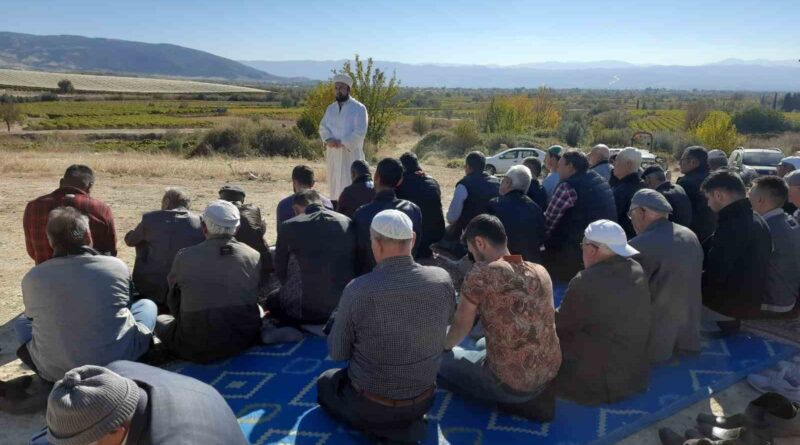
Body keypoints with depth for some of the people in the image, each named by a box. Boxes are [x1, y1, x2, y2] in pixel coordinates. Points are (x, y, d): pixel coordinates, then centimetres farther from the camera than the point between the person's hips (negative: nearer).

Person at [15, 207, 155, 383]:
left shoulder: (32, 278, -8)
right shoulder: (117, 266, -10)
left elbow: (33, 316, 12)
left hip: (55, 372, 2)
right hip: (117, 361, -2)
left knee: (22, 322, 28)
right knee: (147, 304, 20)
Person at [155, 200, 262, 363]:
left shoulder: (184, 257, -10)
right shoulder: (254, 256, -7)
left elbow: (174, 302, 5)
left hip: (197, 349, -1)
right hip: (245, 341, 1)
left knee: (161, 320, 25)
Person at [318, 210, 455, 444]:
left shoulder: (358, 290, -27)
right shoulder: (443, 280, -17)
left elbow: (337, 352, -12)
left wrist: (339, 319, 6)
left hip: (370, 404, -6)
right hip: (425, 399, 6)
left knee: (325, 382, 26)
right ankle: (409, 421, 16)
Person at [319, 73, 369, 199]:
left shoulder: (359, 108, -6)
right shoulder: (331, 108, 13)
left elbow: (360, 132, -14)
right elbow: (323, 127, 6)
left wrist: (342, 142, -19)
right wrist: (329, 139, -15)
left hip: (350, 153, -6)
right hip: (333, 153, 6)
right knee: (334, 185, 11)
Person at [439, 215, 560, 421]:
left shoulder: (481, 273, -16)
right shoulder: (541, 271, 4)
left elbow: (461, 325, -3)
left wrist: (443, 347, 20)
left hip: (509, 382, -7)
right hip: (550, 372, 8)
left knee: (440, 360, 11)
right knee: (482, 344, 32)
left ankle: (514, 401, 6)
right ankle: (533, 397, 14)